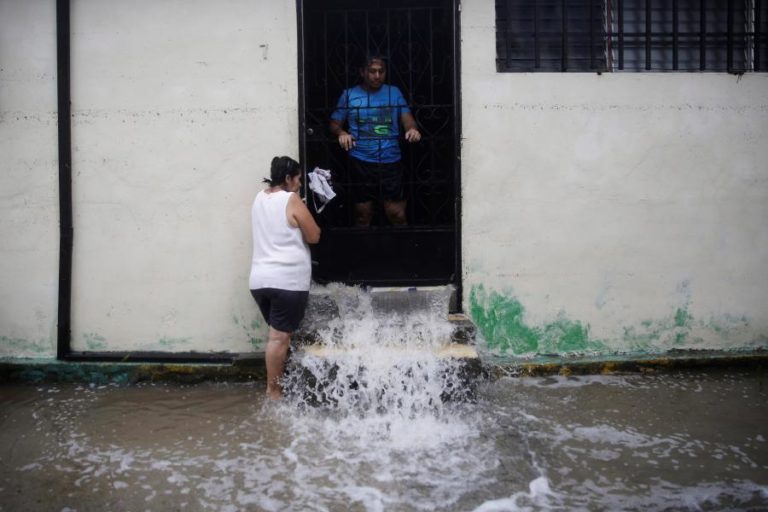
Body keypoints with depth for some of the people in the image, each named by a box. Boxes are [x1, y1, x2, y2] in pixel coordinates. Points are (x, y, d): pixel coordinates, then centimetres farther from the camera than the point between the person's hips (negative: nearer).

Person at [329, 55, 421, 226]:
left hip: (391, 162, 0)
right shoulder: (349, 95, 6)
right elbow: (335, 123, 9)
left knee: (397, 214, -2)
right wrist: (341, 133, -14)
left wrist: (412, 129, -21)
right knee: (363, 214, 9)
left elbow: (407, 118, 2)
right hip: (361, 162, 0)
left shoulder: (394, 93, 8)